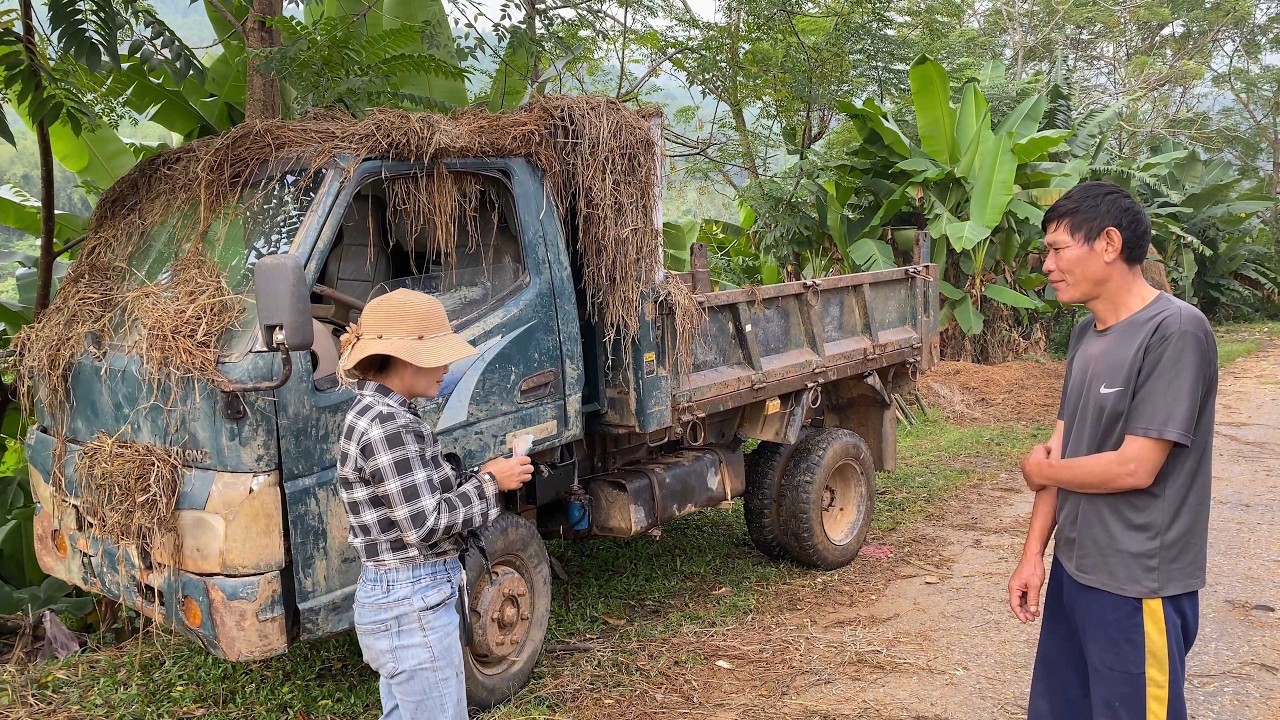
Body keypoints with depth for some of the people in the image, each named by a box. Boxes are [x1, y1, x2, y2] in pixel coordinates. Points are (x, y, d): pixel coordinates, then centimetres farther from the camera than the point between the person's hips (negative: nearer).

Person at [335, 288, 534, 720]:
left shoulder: (380, 412, 10)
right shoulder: (386, 424, -21)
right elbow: (425, 524, -22)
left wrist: (480, 476, 0)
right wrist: (489, 483, -11)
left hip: (394, 596, 10)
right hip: (413, 603, -10)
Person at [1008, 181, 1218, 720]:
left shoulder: (1175, 331, -19)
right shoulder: (1086, 333, 7)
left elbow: (1135, 468, -22)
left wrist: (1041, 471, -6)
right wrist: (1033, 552, 5)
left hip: (1136, 584, -8)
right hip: (1073, 567, 8)